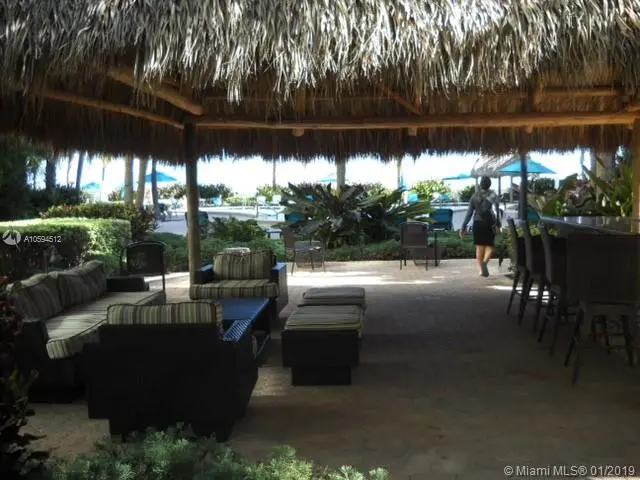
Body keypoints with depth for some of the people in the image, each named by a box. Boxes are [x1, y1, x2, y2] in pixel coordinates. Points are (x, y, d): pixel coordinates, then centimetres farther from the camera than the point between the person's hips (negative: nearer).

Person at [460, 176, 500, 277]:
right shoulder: (492, 195, -1)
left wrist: (464, 226, 10)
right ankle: (485, 262, -24)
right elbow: (497, 209, -15)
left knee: (479, 246, 9)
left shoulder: (475, 196, 7)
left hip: (477, 223, 3)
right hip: (489, 223, -3)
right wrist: (498, 223, -16)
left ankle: (481, 269, 7)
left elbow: (469, 212, 7)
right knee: (489, 246, 3)